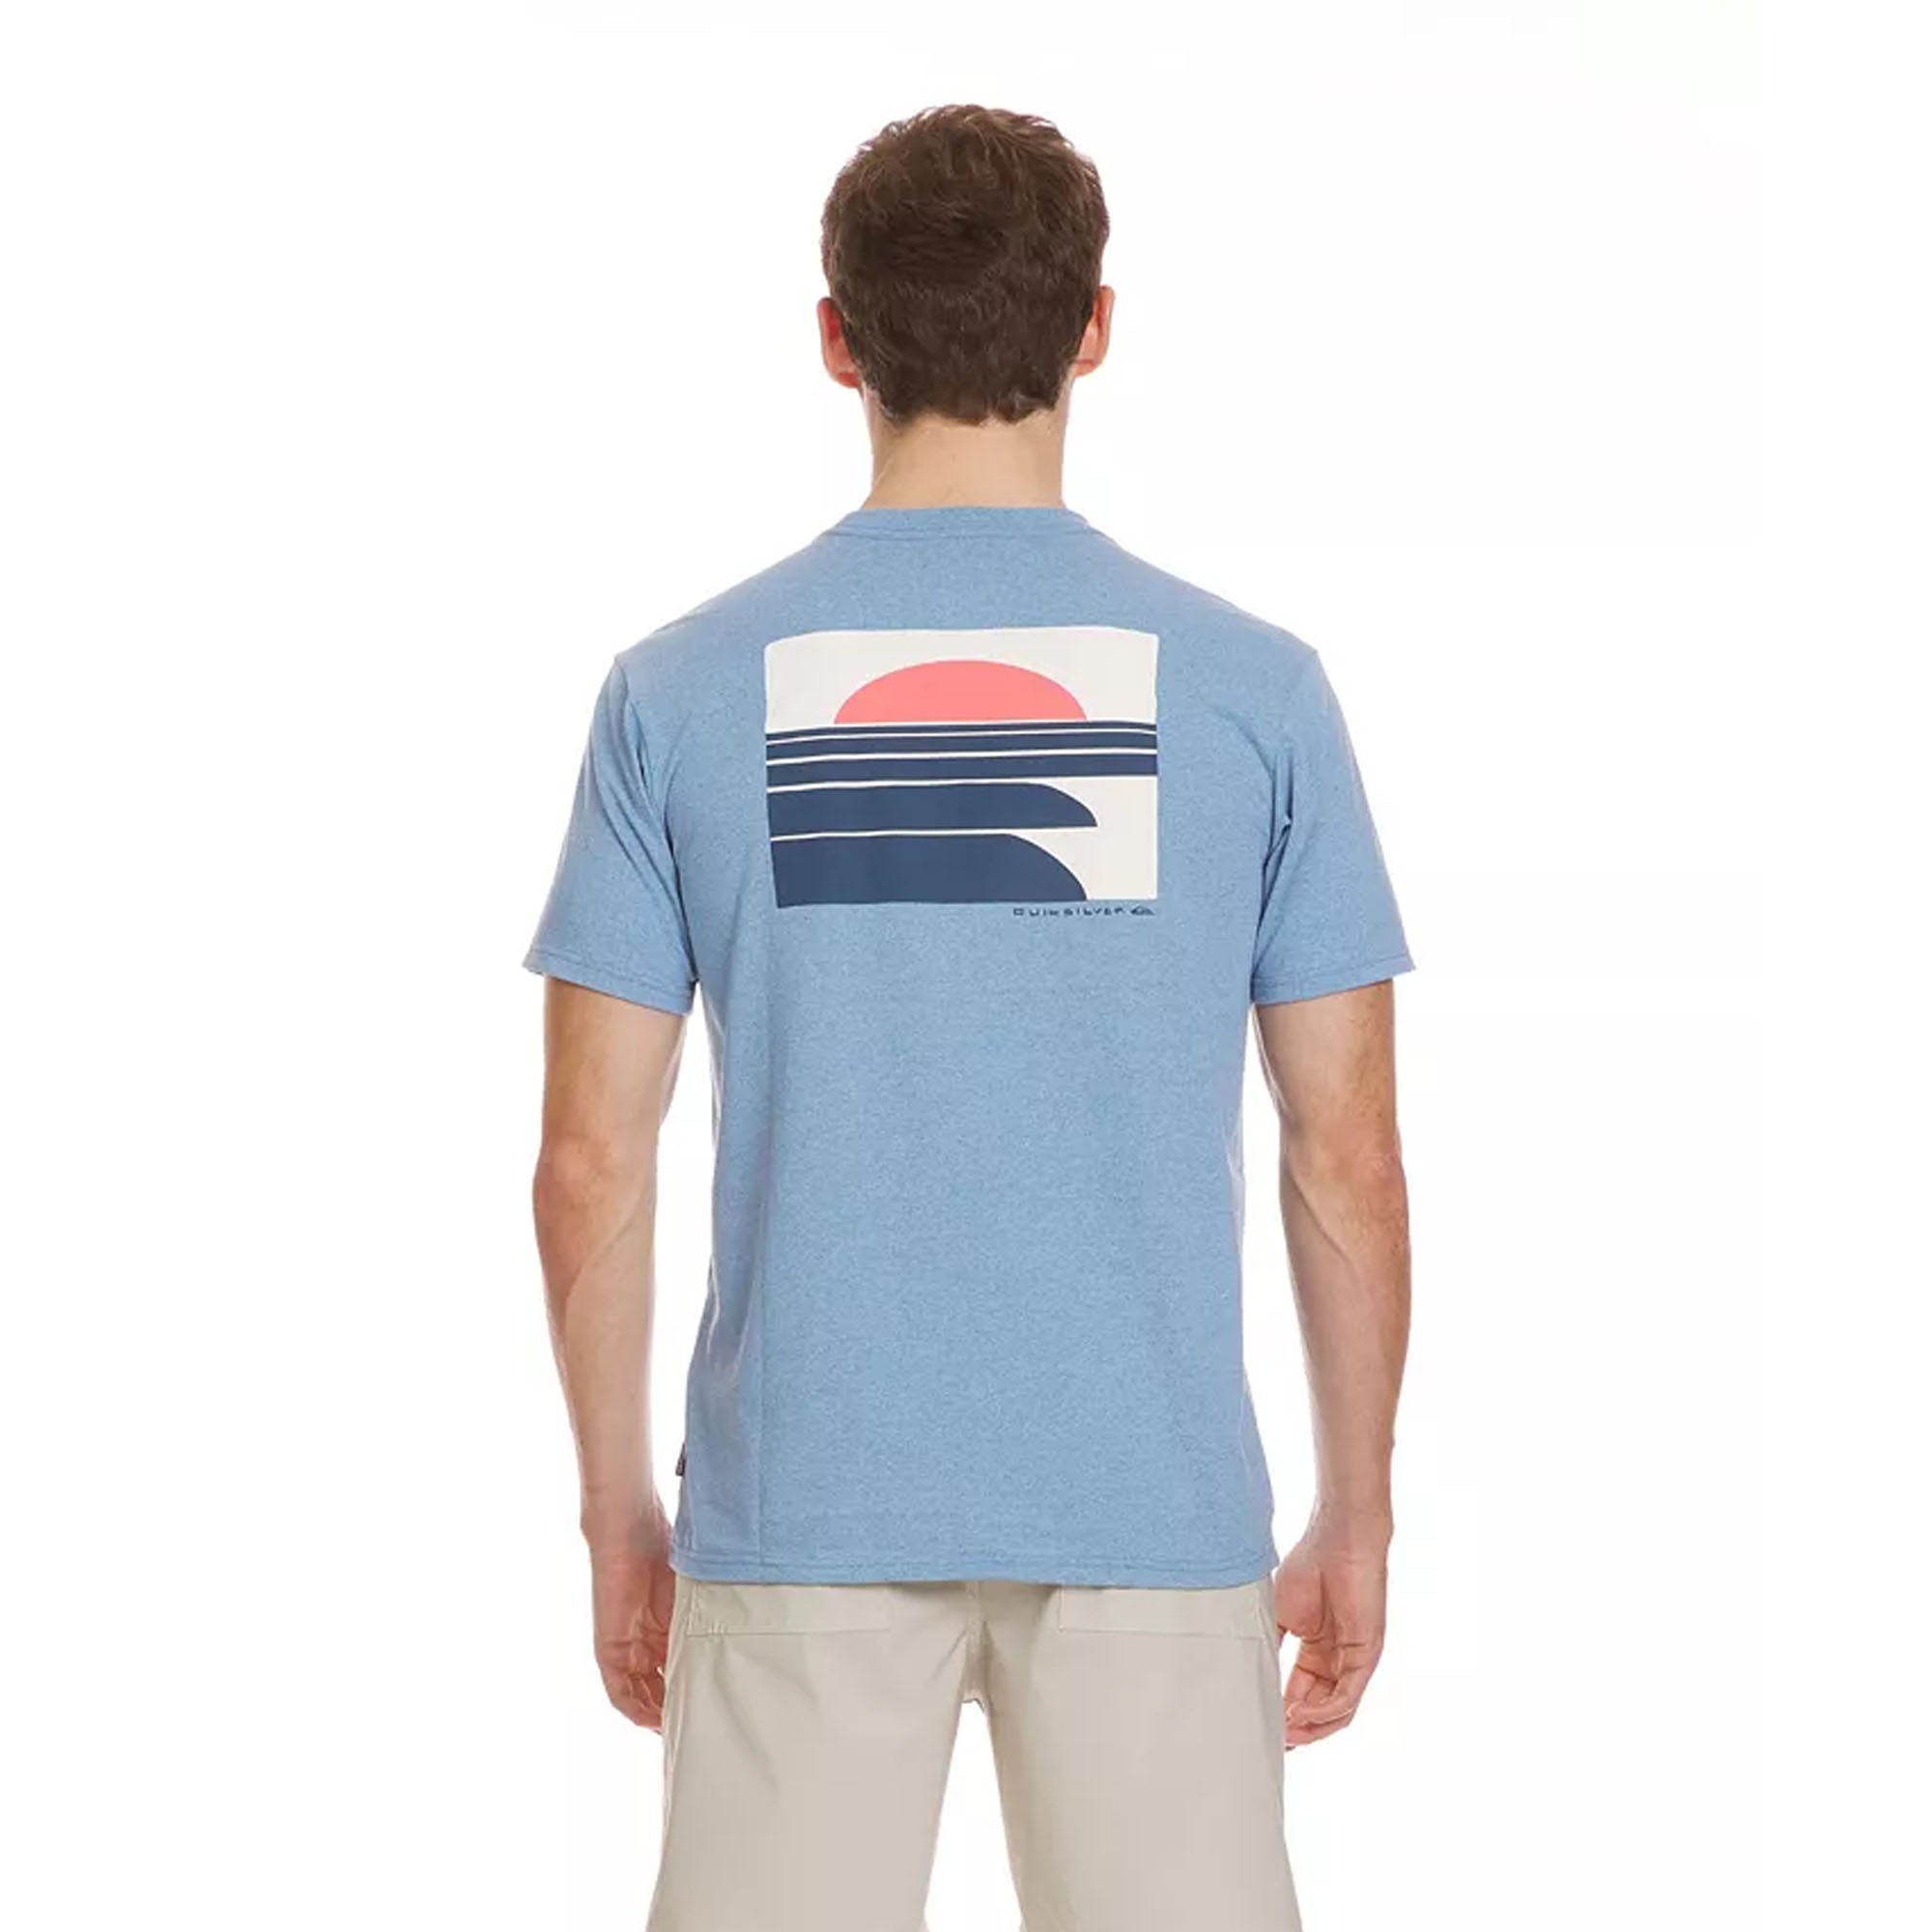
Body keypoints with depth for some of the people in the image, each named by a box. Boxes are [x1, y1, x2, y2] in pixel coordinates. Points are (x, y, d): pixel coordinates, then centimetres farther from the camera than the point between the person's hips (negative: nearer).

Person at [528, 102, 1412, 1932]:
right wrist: (1355, 1515, 9)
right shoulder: (1248, 687, -3)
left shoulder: (683, 691, -2)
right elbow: (1345, 1153, -2)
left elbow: (593, 1158, -1)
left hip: (803, 1508, 1)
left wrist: (617, 1507, 10)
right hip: (1154, 1510, 0)